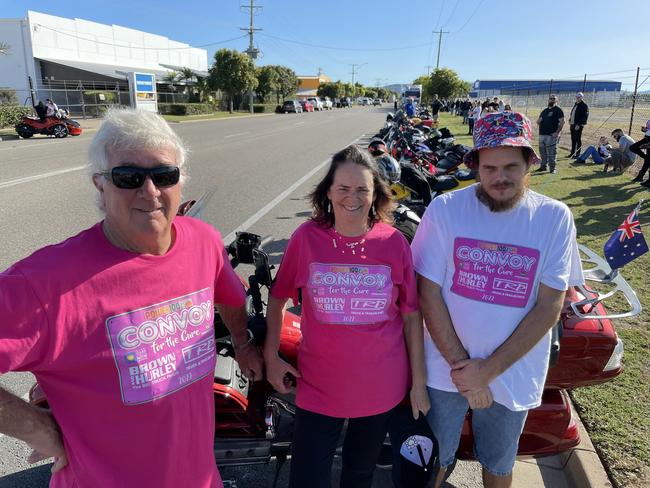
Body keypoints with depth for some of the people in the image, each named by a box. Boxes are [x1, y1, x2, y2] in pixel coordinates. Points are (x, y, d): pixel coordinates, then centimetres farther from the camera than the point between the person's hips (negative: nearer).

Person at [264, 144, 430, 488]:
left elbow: (412, 315, -2)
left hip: (381, 388, 1)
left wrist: (418, 382, 1)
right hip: (318, 386, -1)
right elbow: (278, 296, 2)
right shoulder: (306, 237, -11)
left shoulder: (395, 243, -9)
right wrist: (271, 356, -1)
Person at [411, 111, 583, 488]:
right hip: (446, 369, -1)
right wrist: (460, 366, -14)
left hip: (513, 375, 1)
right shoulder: (444, 209, -13)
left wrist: (489, 370, -15)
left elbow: (549, 308, -11)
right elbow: (429, 294, -11)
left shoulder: (555, 218, -10)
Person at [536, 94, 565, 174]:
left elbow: (562, 122, -10)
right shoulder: (545, 110, 18)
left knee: (551, 152, -8)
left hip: (552, 135, -7)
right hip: (542, 134, 7)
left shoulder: (558, 110, -2)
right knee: (542, 151, 12)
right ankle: (543, 166, 23)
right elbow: (538, 121, 25)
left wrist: (557, 132, -18)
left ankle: (552, 168, -4)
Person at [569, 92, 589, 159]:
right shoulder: (575, 104, 16)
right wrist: (570, 121, 14)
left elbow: (584, 116, -17)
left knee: (578, 140, -4)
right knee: (573, 139, 13)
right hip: (572, 124, 8)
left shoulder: (584, 105, -10)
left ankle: (577, 154, 0)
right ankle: (572, 153, 21)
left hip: (578, 125, -8)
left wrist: (579, 124, -21)